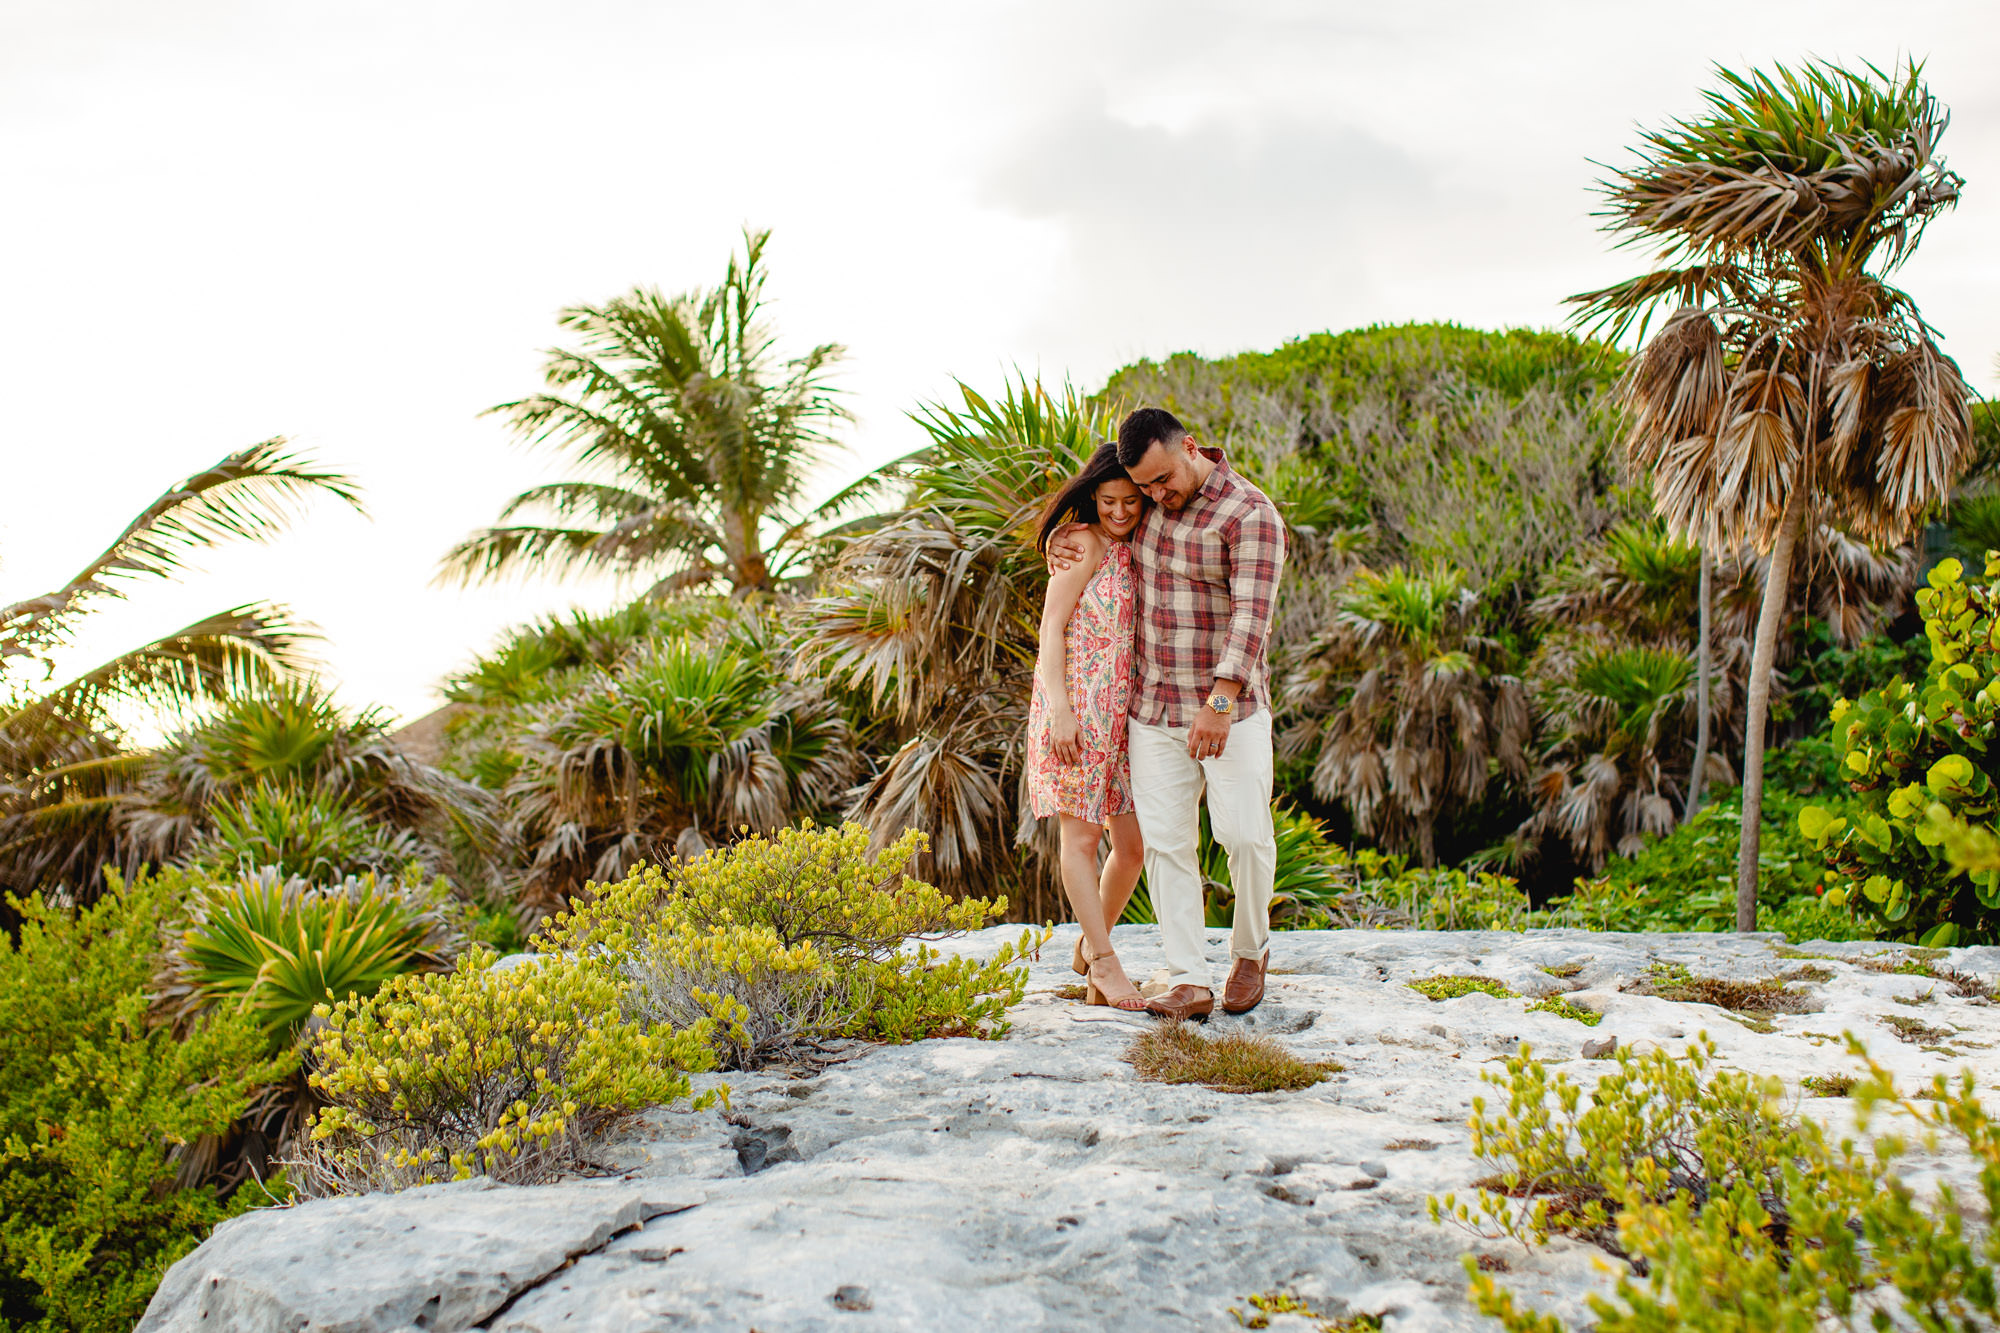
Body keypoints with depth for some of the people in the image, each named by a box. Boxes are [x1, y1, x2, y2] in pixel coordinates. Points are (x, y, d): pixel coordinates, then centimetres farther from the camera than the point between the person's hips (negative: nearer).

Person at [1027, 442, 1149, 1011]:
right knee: (1081, 837, -1)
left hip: (1125, 711, 7)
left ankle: (1091, 945, 25)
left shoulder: (1139, 549, 15)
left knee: (1134, 842, 6)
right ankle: (1104, 963, 7)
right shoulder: (1083, 544, -6)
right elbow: (1052, 628, -11)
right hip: (1077, 706, -7)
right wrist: (1060, 709, -19)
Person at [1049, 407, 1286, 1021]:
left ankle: (1250, 951, 21)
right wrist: (1062, 539, 2)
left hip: (1231, 706, -5)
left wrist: (1220, 702, -34)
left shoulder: (1251, 515, -14)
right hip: (1153, 708, 5)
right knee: (1165, 840, -1)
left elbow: (1250, 617, -23)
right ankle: (1189, 982, 3)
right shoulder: (1146, 498, 6)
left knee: (1246, 836, -5)